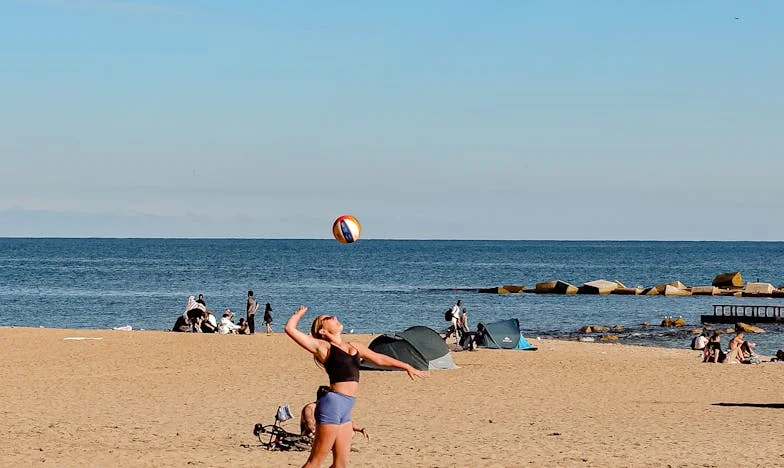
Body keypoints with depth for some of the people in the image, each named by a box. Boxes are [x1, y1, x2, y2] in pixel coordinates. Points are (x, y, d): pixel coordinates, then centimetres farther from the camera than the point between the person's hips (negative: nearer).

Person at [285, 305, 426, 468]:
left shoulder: (354, 346, 19)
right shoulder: (321, 346, -2)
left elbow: (378, 358, 31)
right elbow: (290, 329, -8)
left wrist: (406, 366, 35)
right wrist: (299, 313, 9)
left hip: (345, 410, 8)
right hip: (332, 405, -8)